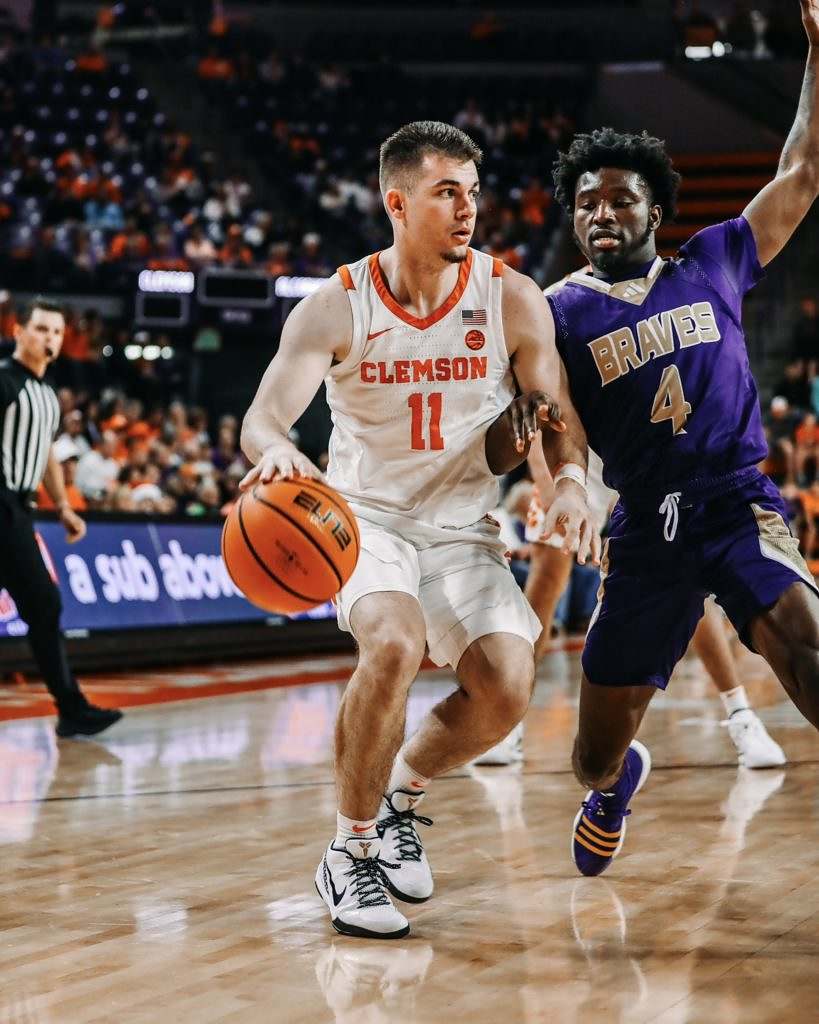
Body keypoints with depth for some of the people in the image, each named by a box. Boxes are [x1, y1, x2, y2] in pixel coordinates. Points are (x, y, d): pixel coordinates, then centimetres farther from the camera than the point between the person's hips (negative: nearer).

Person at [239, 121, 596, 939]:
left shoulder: (512, 300, -6)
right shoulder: (336, 308, -12)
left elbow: (556, 411, 0)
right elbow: (262, 417, -19)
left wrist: (569, 481, -22)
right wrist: (276, 449, -44)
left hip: (462, 527, 3)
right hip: (366, 518, -3)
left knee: (506, 690, -16)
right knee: (394, 645, -32)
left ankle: (401, 795, 16)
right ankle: (350, 852, -13)